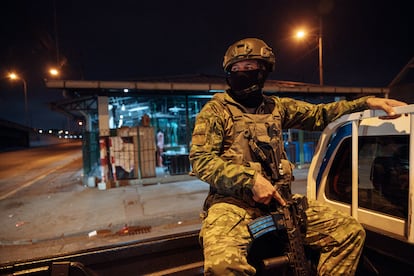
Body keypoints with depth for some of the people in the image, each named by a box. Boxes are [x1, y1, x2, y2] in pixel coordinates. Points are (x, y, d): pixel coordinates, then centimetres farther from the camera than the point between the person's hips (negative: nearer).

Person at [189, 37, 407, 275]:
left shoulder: (277, 107, 15)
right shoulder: (216, 110, 0)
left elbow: (319, 115, 25)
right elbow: (201, 159, -9)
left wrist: (366, 102, 14)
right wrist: (251, 179, -19)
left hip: (278, 199, 5)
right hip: (233, 201, -4)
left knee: (350, 231, -3)